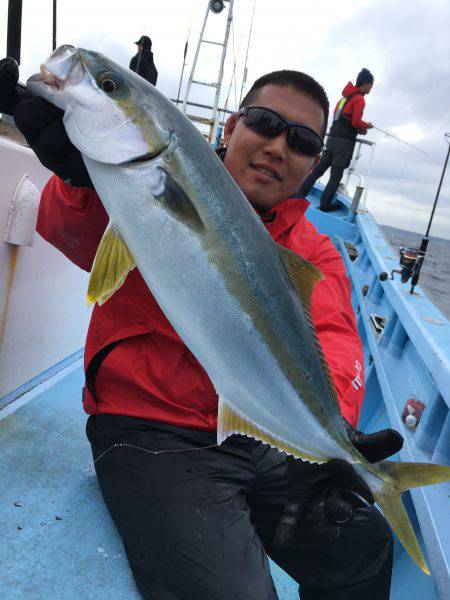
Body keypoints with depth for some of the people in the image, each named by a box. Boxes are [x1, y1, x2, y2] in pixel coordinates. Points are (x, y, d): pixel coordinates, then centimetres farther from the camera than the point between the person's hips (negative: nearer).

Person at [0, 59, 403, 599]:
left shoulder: (312, 252, 6)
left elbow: (333, 336, -11)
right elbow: (77, 234, -20)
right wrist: (82, 176, -43)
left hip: (258, 436, 5)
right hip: (150, 430, -4)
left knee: (366, 549, 7)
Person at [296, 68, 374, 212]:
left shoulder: (346, 96, 18)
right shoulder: (359, 99, -8)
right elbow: (356, 122, -18)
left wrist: (357, 129, 16)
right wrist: (367, 126, 2)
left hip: (332, 138, 8)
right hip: (344, 142, -8)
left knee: (318, 169, 8)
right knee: (336, 176, -1)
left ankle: (300, 194, 6)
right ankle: (325, 205, 3)